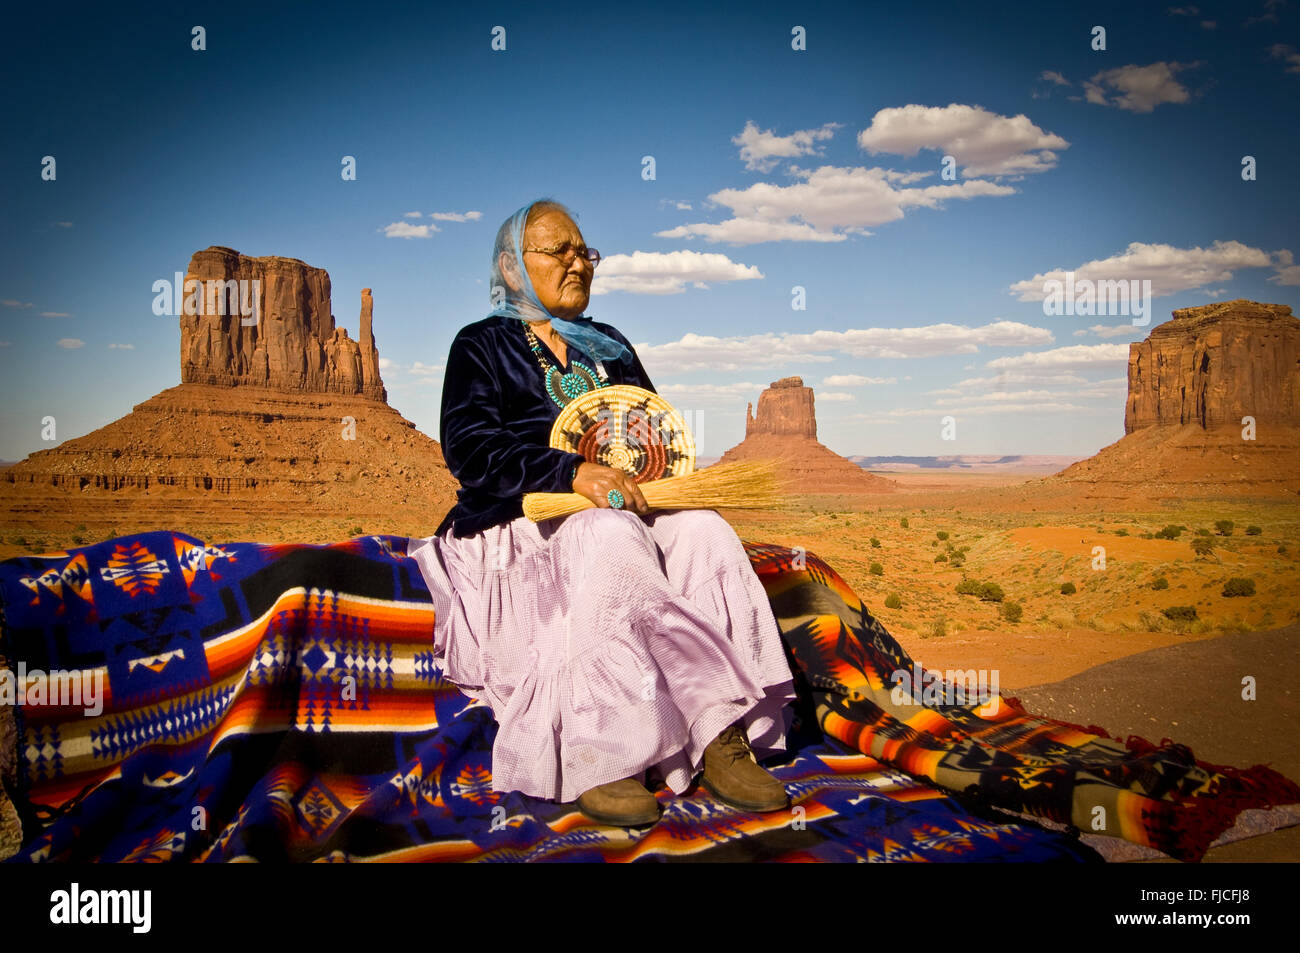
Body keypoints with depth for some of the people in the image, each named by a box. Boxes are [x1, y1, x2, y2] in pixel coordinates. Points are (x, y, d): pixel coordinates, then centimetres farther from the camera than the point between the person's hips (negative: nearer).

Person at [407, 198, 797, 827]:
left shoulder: (611, 347, 26)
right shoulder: (483, 345, 9)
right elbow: (469, 449, -8)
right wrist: (571, 473, -24)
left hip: (626, 509, 5)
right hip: (523, 526, -4)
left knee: (705, 531, -27)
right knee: (612, 536, -37)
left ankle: (721, 744, -35)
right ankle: (597, 765, -36)